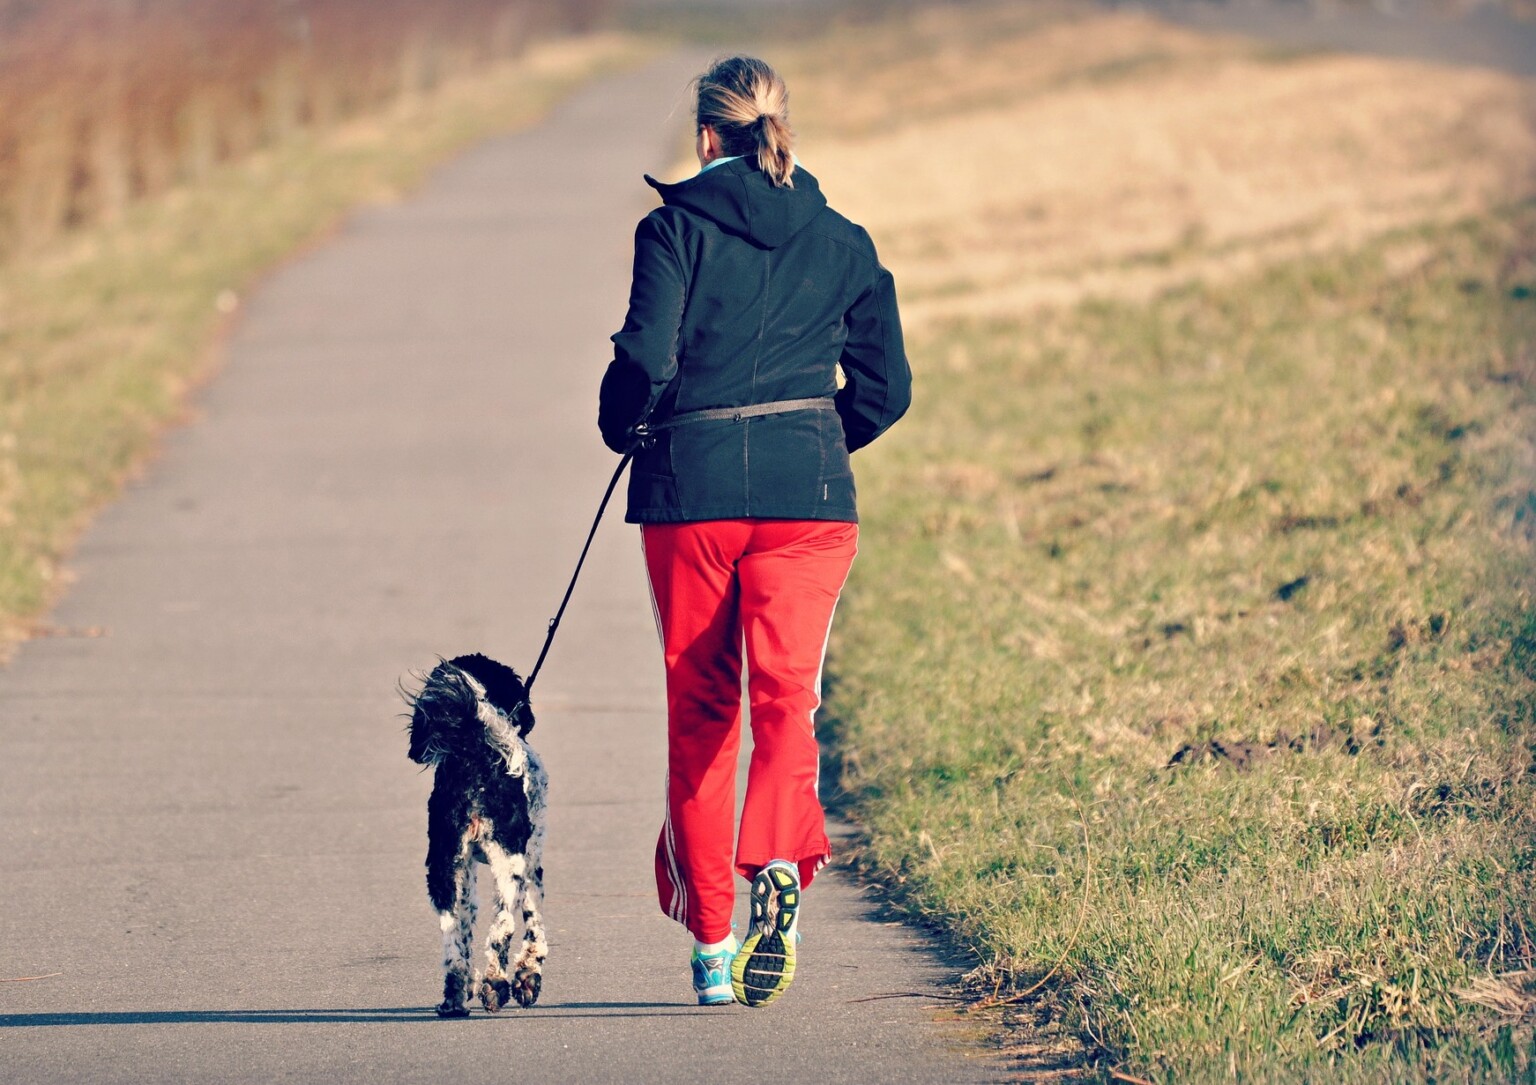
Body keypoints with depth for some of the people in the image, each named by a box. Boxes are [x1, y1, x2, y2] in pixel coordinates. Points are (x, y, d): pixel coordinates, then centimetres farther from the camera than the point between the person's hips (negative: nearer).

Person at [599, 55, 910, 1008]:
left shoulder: (677, 226, -3)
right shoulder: (842, 242, 7)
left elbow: (646, 359, -13)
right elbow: (885, 386, 8)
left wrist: (624, 430, 6)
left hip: (690, 489, -1)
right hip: (806, 494, 1)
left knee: (699, 709, 11)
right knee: (787, 692, -7)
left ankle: (709, 939, 15)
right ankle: (779, 865, -34)